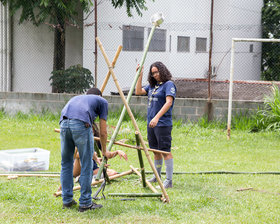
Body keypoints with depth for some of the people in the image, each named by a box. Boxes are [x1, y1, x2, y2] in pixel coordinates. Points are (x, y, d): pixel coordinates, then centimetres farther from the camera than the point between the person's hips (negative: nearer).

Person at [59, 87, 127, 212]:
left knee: (66, 163, 18)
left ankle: (67, 201, 25)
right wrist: (104, 151, 39)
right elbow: (103, 132, 22)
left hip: (63, 123, 5)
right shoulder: (102, 101, 26)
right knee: (86, 165, 6)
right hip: (81, 124, -5)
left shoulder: (76, 98, 40)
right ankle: (85, 203, 10)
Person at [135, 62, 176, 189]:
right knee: (156, 151, 16)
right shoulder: (152, 85, 16)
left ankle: (169, 181, -9)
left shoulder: (169, 84, -8)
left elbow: (169, 102, -19)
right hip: (151, 123, 8)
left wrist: (157, 117, -27)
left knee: (165, 151, -9)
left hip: (163, 124, -8)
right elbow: (138, 92, 14)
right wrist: (140, 76, 7)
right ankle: (157, 177, 28)